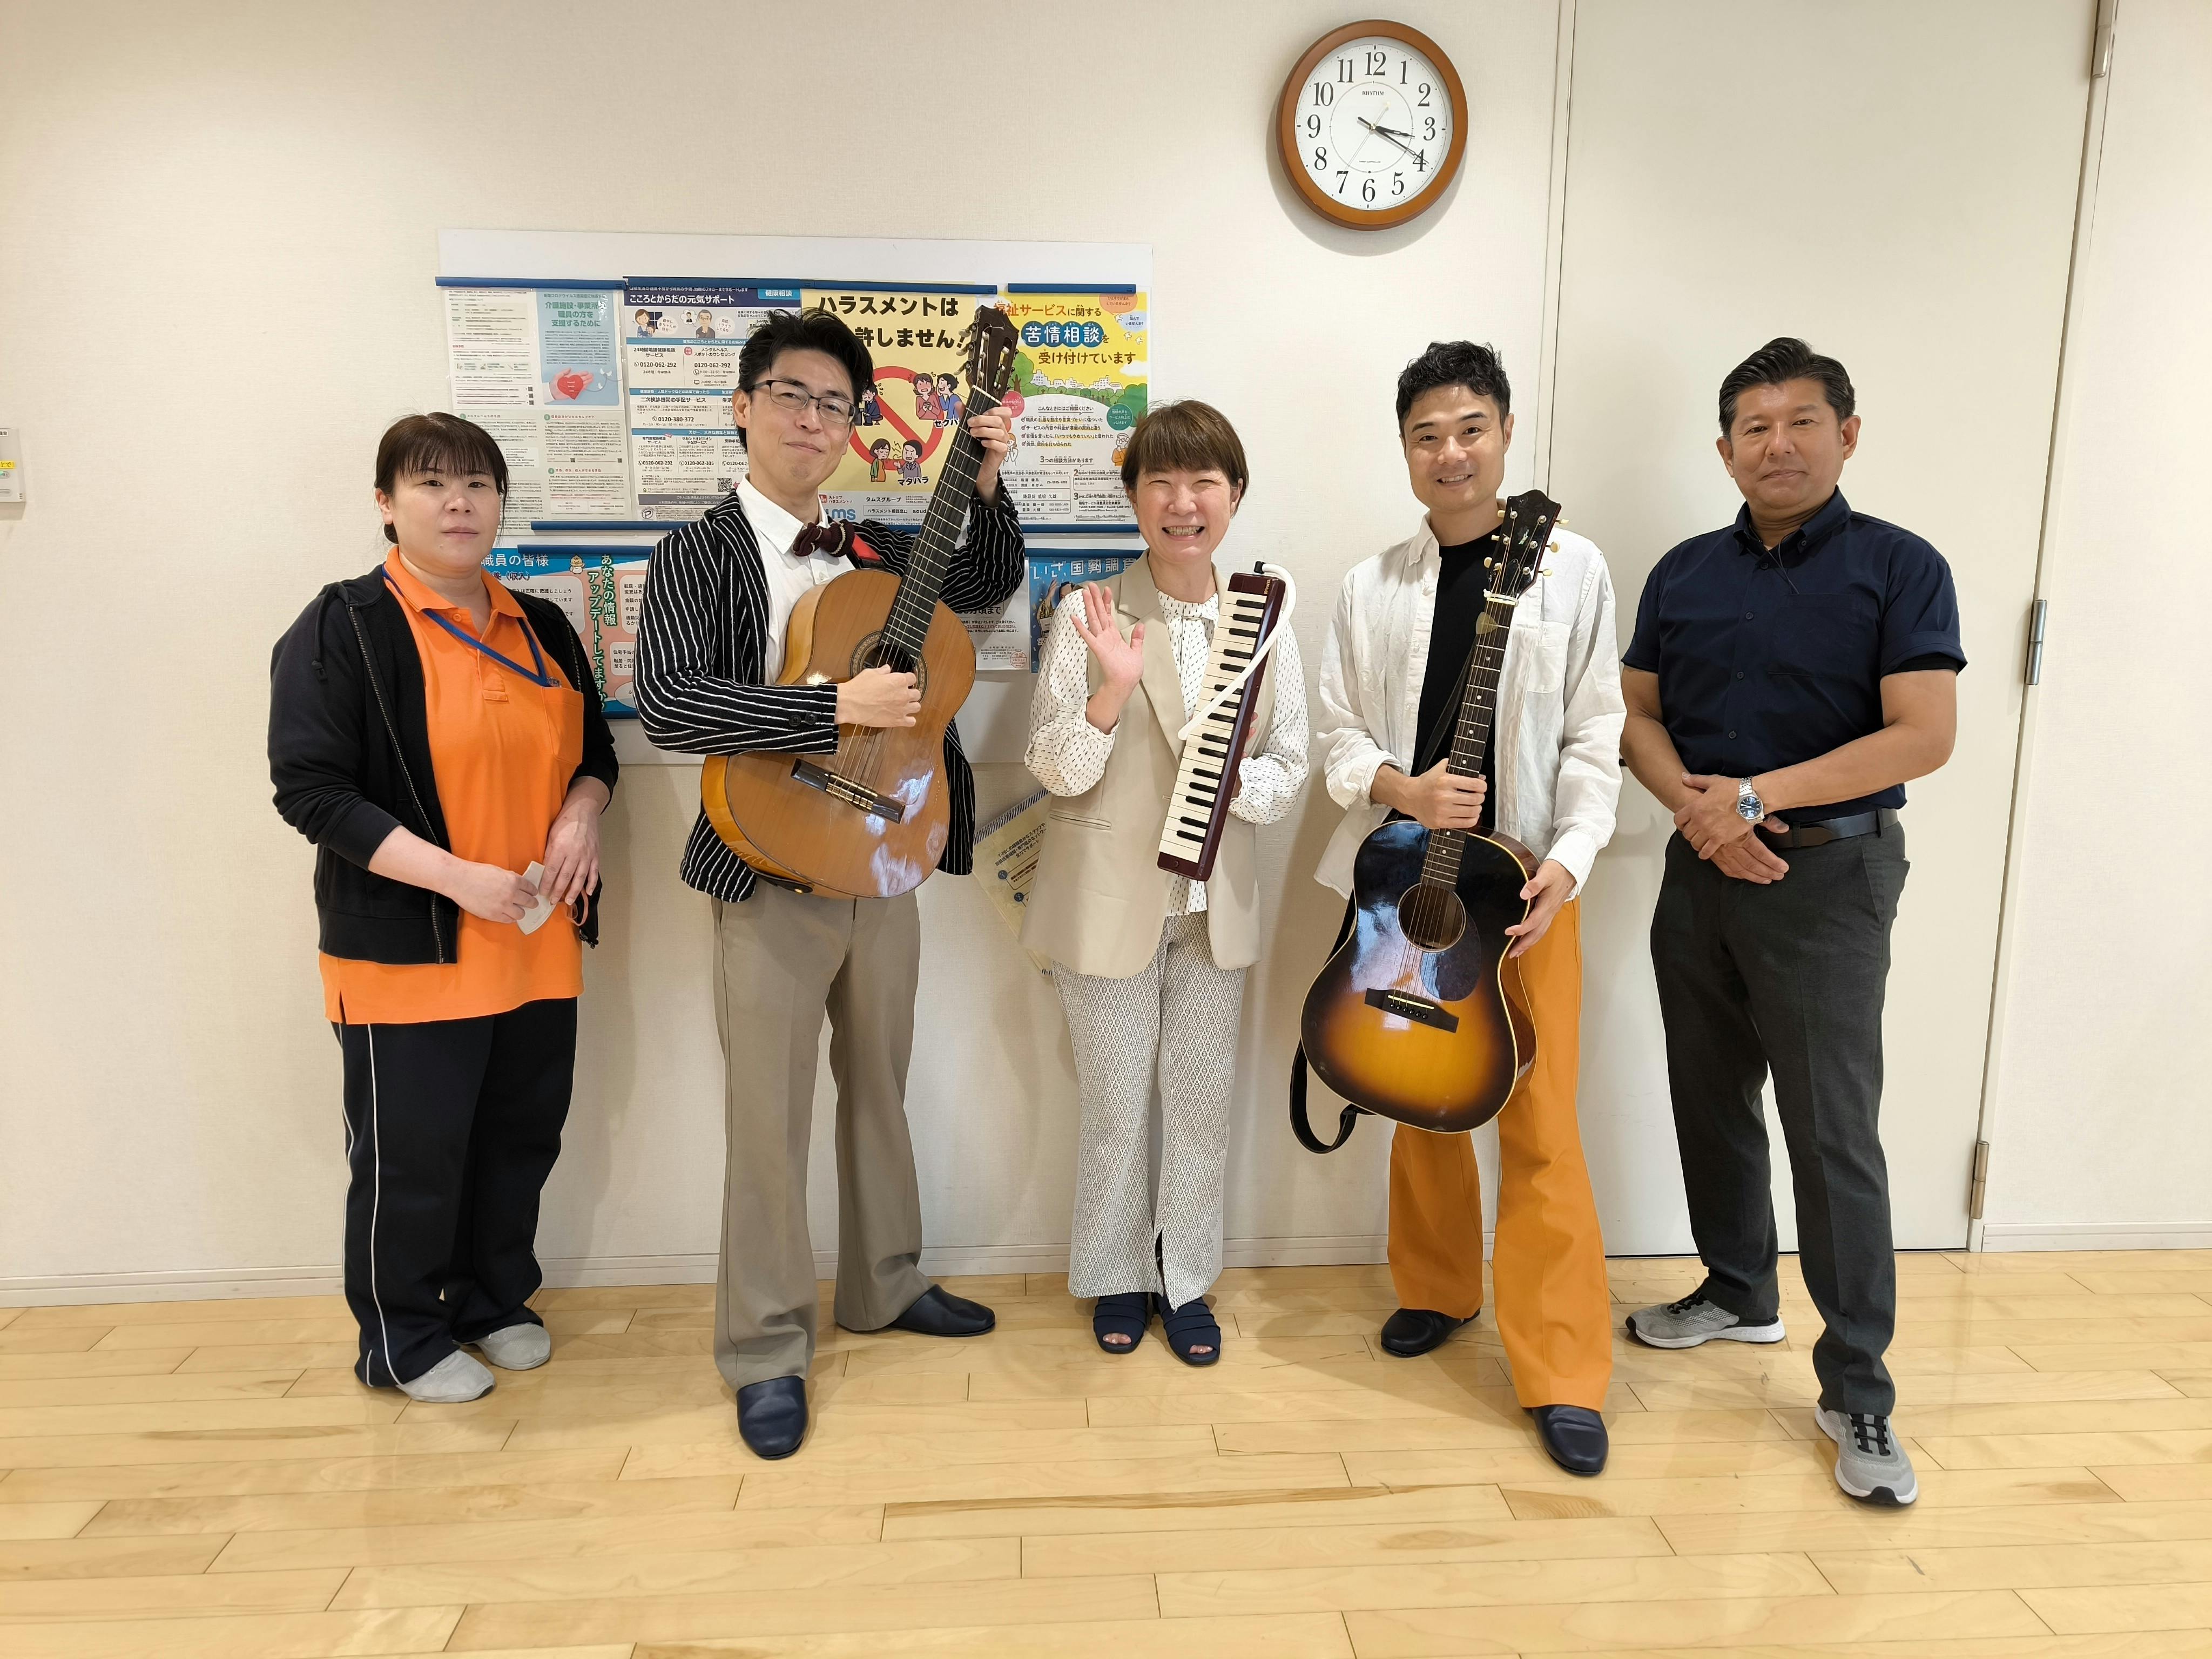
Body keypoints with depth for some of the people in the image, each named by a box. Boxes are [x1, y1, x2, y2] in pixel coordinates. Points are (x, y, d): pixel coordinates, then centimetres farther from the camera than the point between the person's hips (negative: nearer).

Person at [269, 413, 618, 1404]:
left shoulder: (541, 629, 11)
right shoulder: (343, 629, -8)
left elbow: (594, 749, 19)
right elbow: (310, 790, -14)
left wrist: (582, 812, -5)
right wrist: (457, 876, -22)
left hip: (537, 944, 6)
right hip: (408, 947, -6)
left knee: (522, 1135, 16)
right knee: (411, 1155, 6)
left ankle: (493, 1301, 38)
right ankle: (401, 1340, 28)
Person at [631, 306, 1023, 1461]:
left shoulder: (875, 553, 9)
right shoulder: (700, 556, -8)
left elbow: (990, 586, 22)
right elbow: (665, 703, -23)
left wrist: (987, 485, 5)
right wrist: (839, 708, -26)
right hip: (770, 880, -5)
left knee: (879, 1090, 18)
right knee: (770, 1119, 3)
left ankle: (883, 1286, 38)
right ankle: (768, 1351, 20)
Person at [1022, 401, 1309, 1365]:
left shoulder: (1263, 622, 0)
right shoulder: (1089, 616, -9)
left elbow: (1289, 772, 1)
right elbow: (1058, 773, -13)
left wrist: (1234, 779, -20)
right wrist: (1114, 687, -29)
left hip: (1216, 899, 3)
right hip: (1110, 901, -3)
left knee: (1202, 1102, 14)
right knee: (1116, 1107, 11)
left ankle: (1185, 1280, 35)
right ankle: (1119, 1279, 35)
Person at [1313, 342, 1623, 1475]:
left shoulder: (1572, 570, 0)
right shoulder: (1373, 586, 6)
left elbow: (1593, 735, -2)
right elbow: (1338, 731, 5)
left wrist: (1568, 859, -15)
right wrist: (1399, 788, -15)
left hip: (1524, 882, -2)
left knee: (1540, 1127, -2)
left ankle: (1562, 1373, 9)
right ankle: (1437, 1290, 35)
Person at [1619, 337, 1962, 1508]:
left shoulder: (1898, 567, -6)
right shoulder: (1685, 573, 8)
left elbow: (1924, 735, -14)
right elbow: (1638, 717, 9)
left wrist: (1756, 795, -19)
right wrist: (1695, 806, -10)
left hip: (1827, 876, -5)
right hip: (1700, 870, 5)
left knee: (1833, 1134, -3)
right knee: (1710, 1102, 15)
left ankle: (1856, 1391, 10)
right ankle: (1739, 1291, 36)